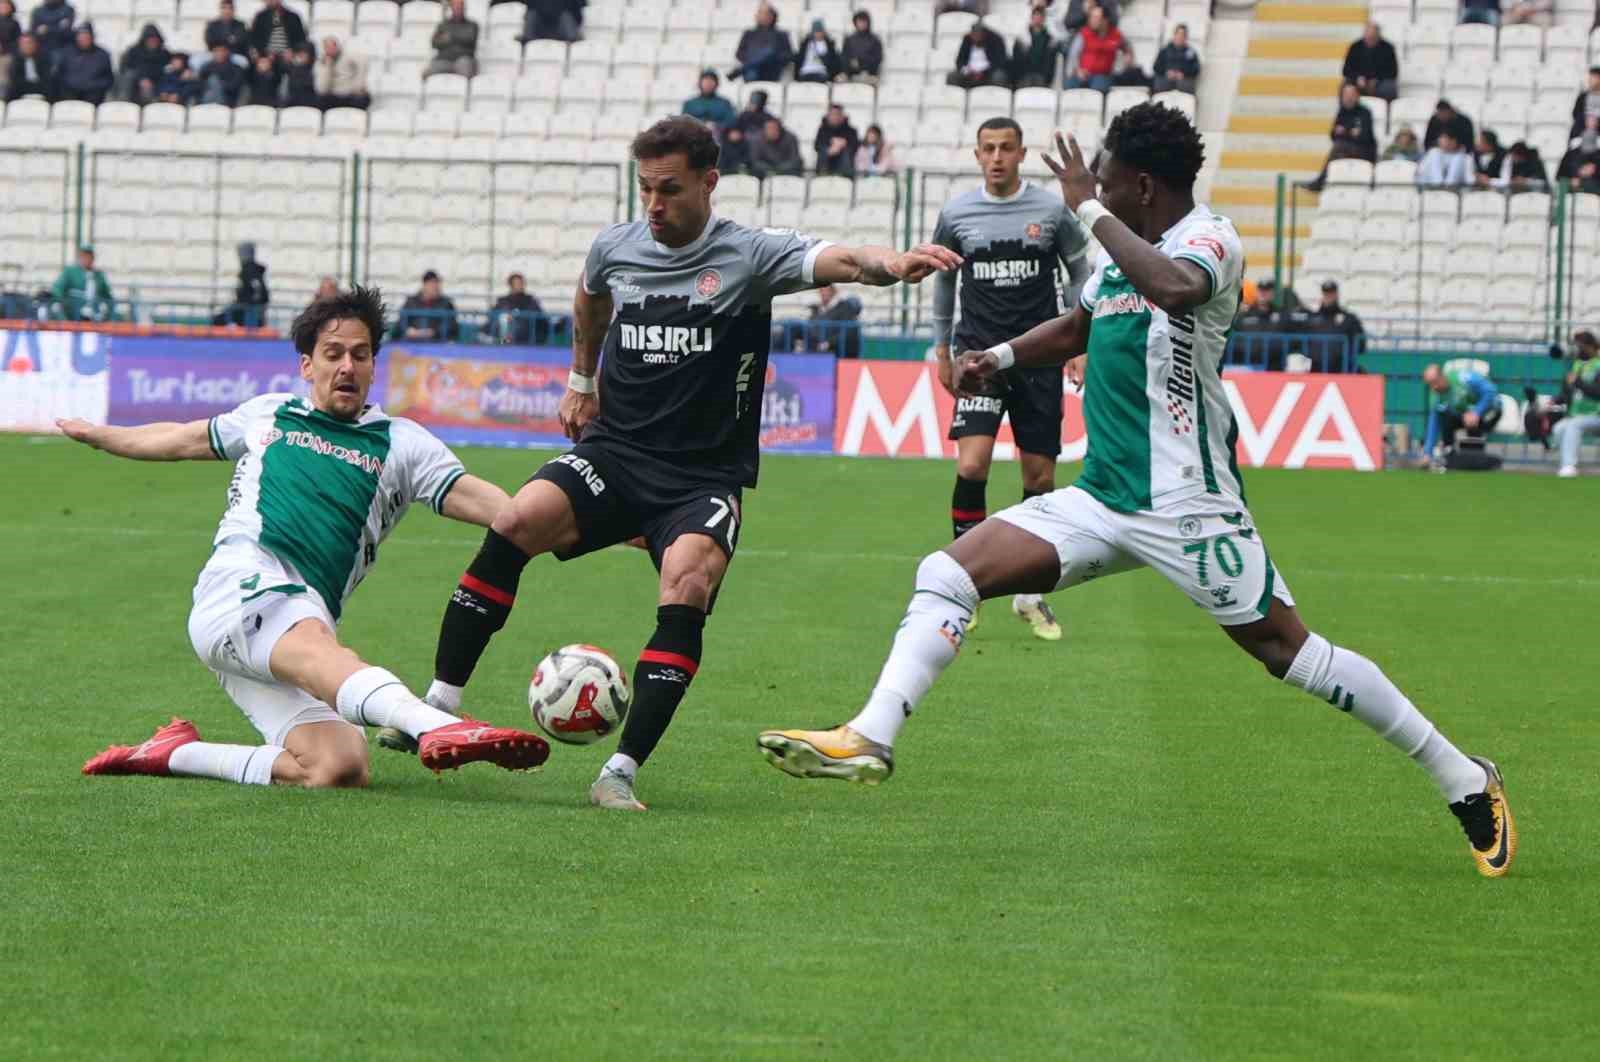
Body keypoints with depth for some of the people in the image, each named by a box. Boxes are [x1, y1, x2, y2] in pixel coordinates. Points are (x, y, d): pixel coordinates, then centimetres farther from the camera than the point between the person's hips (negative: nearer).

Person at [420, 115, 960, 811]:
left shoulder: (749, 255, -8)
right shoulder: (614, 248, 5)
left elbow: (836, 260, -27)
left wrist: (890, 264, -48)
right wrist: (582, 379, 37)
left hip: (704, 479, -3)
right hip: (611, 452, 3)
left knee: (687, 585, -30)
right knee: (517, 522, -24)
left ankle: (621, 772, -27)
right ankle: (438, 707, -16)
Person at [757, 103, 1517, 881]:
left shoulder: (1210, 239, -11)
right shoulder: (1125, 252, 14)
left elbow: (1175, 289, -37)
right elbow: (1075, 329, 35)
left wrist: (1089, 209, -26)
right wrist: (1001, 356, 17)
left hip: (1186, 508, -8)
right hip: (1102, 498, 8)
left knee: (1288, 650, -7)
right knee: (947, 574, -4)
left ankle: (1463, 780, 4)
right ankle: (871, 738, -11)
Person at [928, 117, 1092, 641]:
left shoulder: (1052, 210, 0)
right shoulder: (956, 213, 2)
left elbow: (1081, 272, 11)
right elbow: (942, 276, 18)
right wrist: (942, 347, 19)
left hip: (1038, 358, 1)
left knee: (1040, 478, 3)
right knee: (971, 465, -18)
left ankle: (1029, 593, 18)